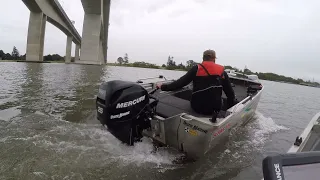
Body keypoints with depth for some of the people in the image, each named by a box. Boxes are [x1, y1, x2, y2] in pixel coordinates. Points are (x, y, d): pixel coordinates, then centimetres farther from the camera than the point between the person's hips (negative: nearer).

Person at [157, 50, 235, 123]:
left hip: (197, 107, 0)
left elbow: (180, 83, -10)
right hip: (215, 108, 1)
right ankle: (214, 113, 16)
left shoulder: (196, 69, -6)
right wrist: (231, 107, 19)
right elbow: (230, 92, 5)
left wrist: (163, 87, -1)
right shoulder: (222, 71, 2)